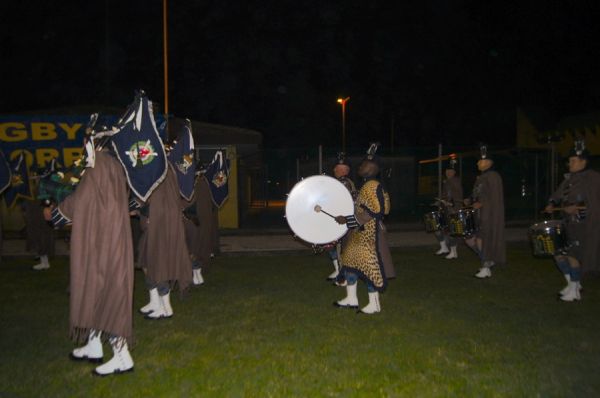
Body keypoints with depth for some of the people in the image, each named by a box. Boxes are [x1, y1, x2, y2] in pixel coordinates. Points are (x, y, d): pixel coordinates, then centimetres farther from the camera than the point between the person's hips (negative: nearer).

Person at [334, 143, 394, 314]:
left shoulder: (372, 186, -18)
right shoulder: (367, 186, 13)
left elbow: (375, 212, -25)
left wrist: (347, 220, -23)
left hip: (369, 234, -10)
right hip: (360, 233, 11)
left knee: (369, 266, -3)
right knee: (349, 261, 14)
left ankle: (374, 304, 8)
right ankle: (351, 298, 24)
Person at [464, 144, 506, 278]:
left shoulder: (493, 176, -11)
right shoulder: (481, 177, 15)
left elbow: (494, 197, -17)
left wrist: (481, 204, -24)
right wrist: (470, 201, 4)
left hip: (489, 215, -9)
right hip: (479, 214, 9)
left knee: (482, 240, -6)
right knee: (470, 239, 8)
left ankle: (486, 267, 5)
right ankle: (488, 260, 23)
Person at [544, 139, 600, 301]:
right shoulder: (569, 179, 12)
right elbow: (557, 195, 16)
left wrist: (577, 208, -24)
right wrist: (551, 205, -4)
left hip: (585, 225, -8)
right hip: (568, 224, 8)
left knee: (573, 254, -5)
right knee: (557, 251, 8)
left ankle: (574, 290, 11)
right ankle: (572, 283, 25)